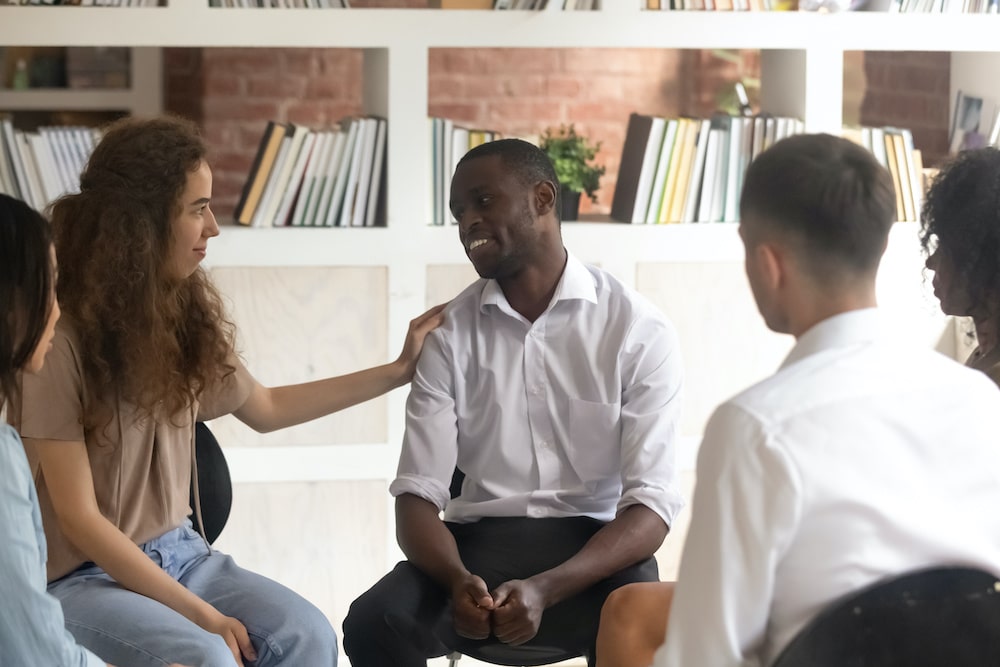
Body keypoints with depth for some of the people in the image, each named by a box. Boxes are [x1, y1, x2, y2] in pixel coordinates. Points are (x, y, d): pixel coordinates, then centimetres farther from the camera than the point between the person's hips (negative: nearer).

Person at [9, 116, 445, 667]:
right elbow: (79, 519, -16)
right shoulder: (60, 339, -17)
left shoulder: (189, 316, 5)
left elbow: (264, 408, 24)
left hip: (178, 553, 6)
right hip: (81, 576, -6)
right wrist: (202, 613, -18)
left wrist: (398, 371, 22)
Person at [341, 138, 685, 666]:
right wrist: (458, 580, -25)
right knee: (373, 625, -27)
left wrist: (544, 589, -27)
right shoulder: (448, 335, 4)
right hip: (477, 542, 2)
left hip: (596, 548, -2)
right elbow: (417, 494, -1)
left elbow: (650, 504, -10)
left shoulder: (638, 331, -4)